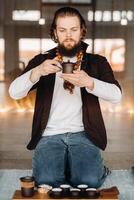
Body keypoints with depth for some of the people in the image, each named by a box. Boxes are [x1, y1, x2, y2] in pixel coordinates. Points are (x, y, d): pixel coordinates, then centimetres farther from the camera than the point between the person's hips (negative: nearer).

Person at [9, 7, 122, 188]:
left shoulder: (97, 62, 9)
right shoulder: (41, 60, 9)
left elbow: (116, 95, -6)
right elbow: (14, 93, -3)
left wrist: (89, 82, -26)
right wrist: (37, 72, -22)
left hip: (83, 134, 0)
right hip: (50, 135, 1)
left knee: (89, 182, -24)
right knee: (47, 182, -24)